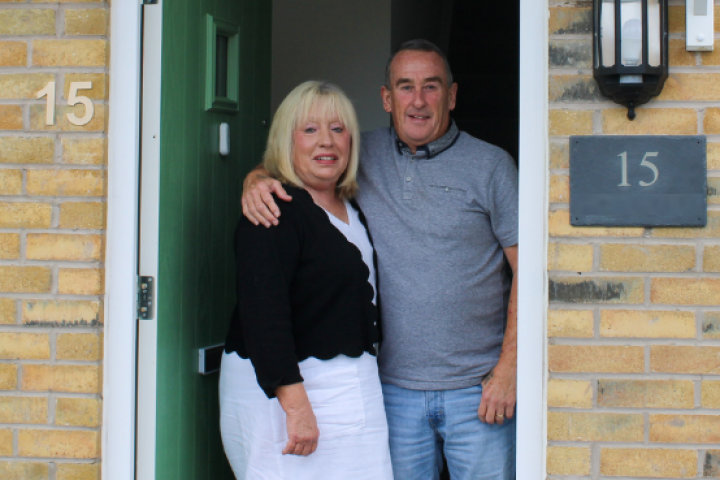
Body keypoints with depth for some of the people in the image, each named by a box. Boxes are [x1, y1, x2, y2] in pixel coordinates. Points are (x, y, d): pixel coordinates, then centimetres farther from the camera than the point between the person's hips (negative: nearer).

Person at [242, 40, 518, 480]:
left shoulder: (491, 166, 0)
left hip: (477, 388, -2)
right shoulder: (363, 157, 7)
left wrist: (508, 369, -8)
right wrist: (256, 179, -8)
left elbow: (526, 268, -2)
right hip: (394, 386, 2)